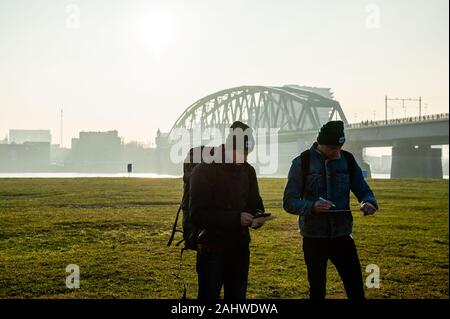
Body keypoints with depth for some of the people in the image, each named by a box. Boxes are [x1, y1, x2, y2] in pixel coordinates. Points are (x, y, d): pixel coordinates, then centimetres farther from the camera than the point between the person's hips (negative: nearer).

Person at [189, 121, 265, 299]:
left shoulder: (248, 171, 8)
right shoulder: (204, 170, -11)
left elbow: (255, 204, 18)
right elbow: (197, 215, -17)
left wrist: (257, 215, -7)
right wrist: (235, 218, -24)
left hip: (240, 249, 6)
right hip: (212, 251, -5)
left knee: (237, 296, 13)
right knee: (209, 295, 0)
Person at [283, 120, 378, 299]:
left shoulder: (348, 160, 3)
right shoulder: (302, 162, -6)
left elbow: (363, 190, 11)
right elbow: (289, 202, -8)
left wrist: (369, 203, -12)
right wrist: (311, 206, -27)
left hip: (342, 235, 2)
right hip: (313, 238, -2)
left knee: (356, 287, 1)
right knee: (317, 289, 10)